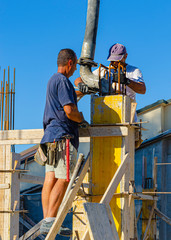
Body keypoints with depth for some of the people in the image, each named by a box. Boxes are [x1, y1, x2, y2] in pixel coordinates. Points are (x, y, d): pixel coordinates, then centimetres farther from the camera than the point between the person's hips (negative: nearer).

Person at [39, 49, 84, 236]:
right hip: (63, 135, -10)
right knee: (63, 179, -11)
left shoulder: (52, 80, 22)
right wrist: (82, 119, 0)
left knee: (50, 179, 3)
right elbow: (69, 111, -18)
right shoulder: (63, 81, -10)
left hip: (51, 135, 10)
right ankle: (49, 221, -16)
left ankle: (46, 220, 0)